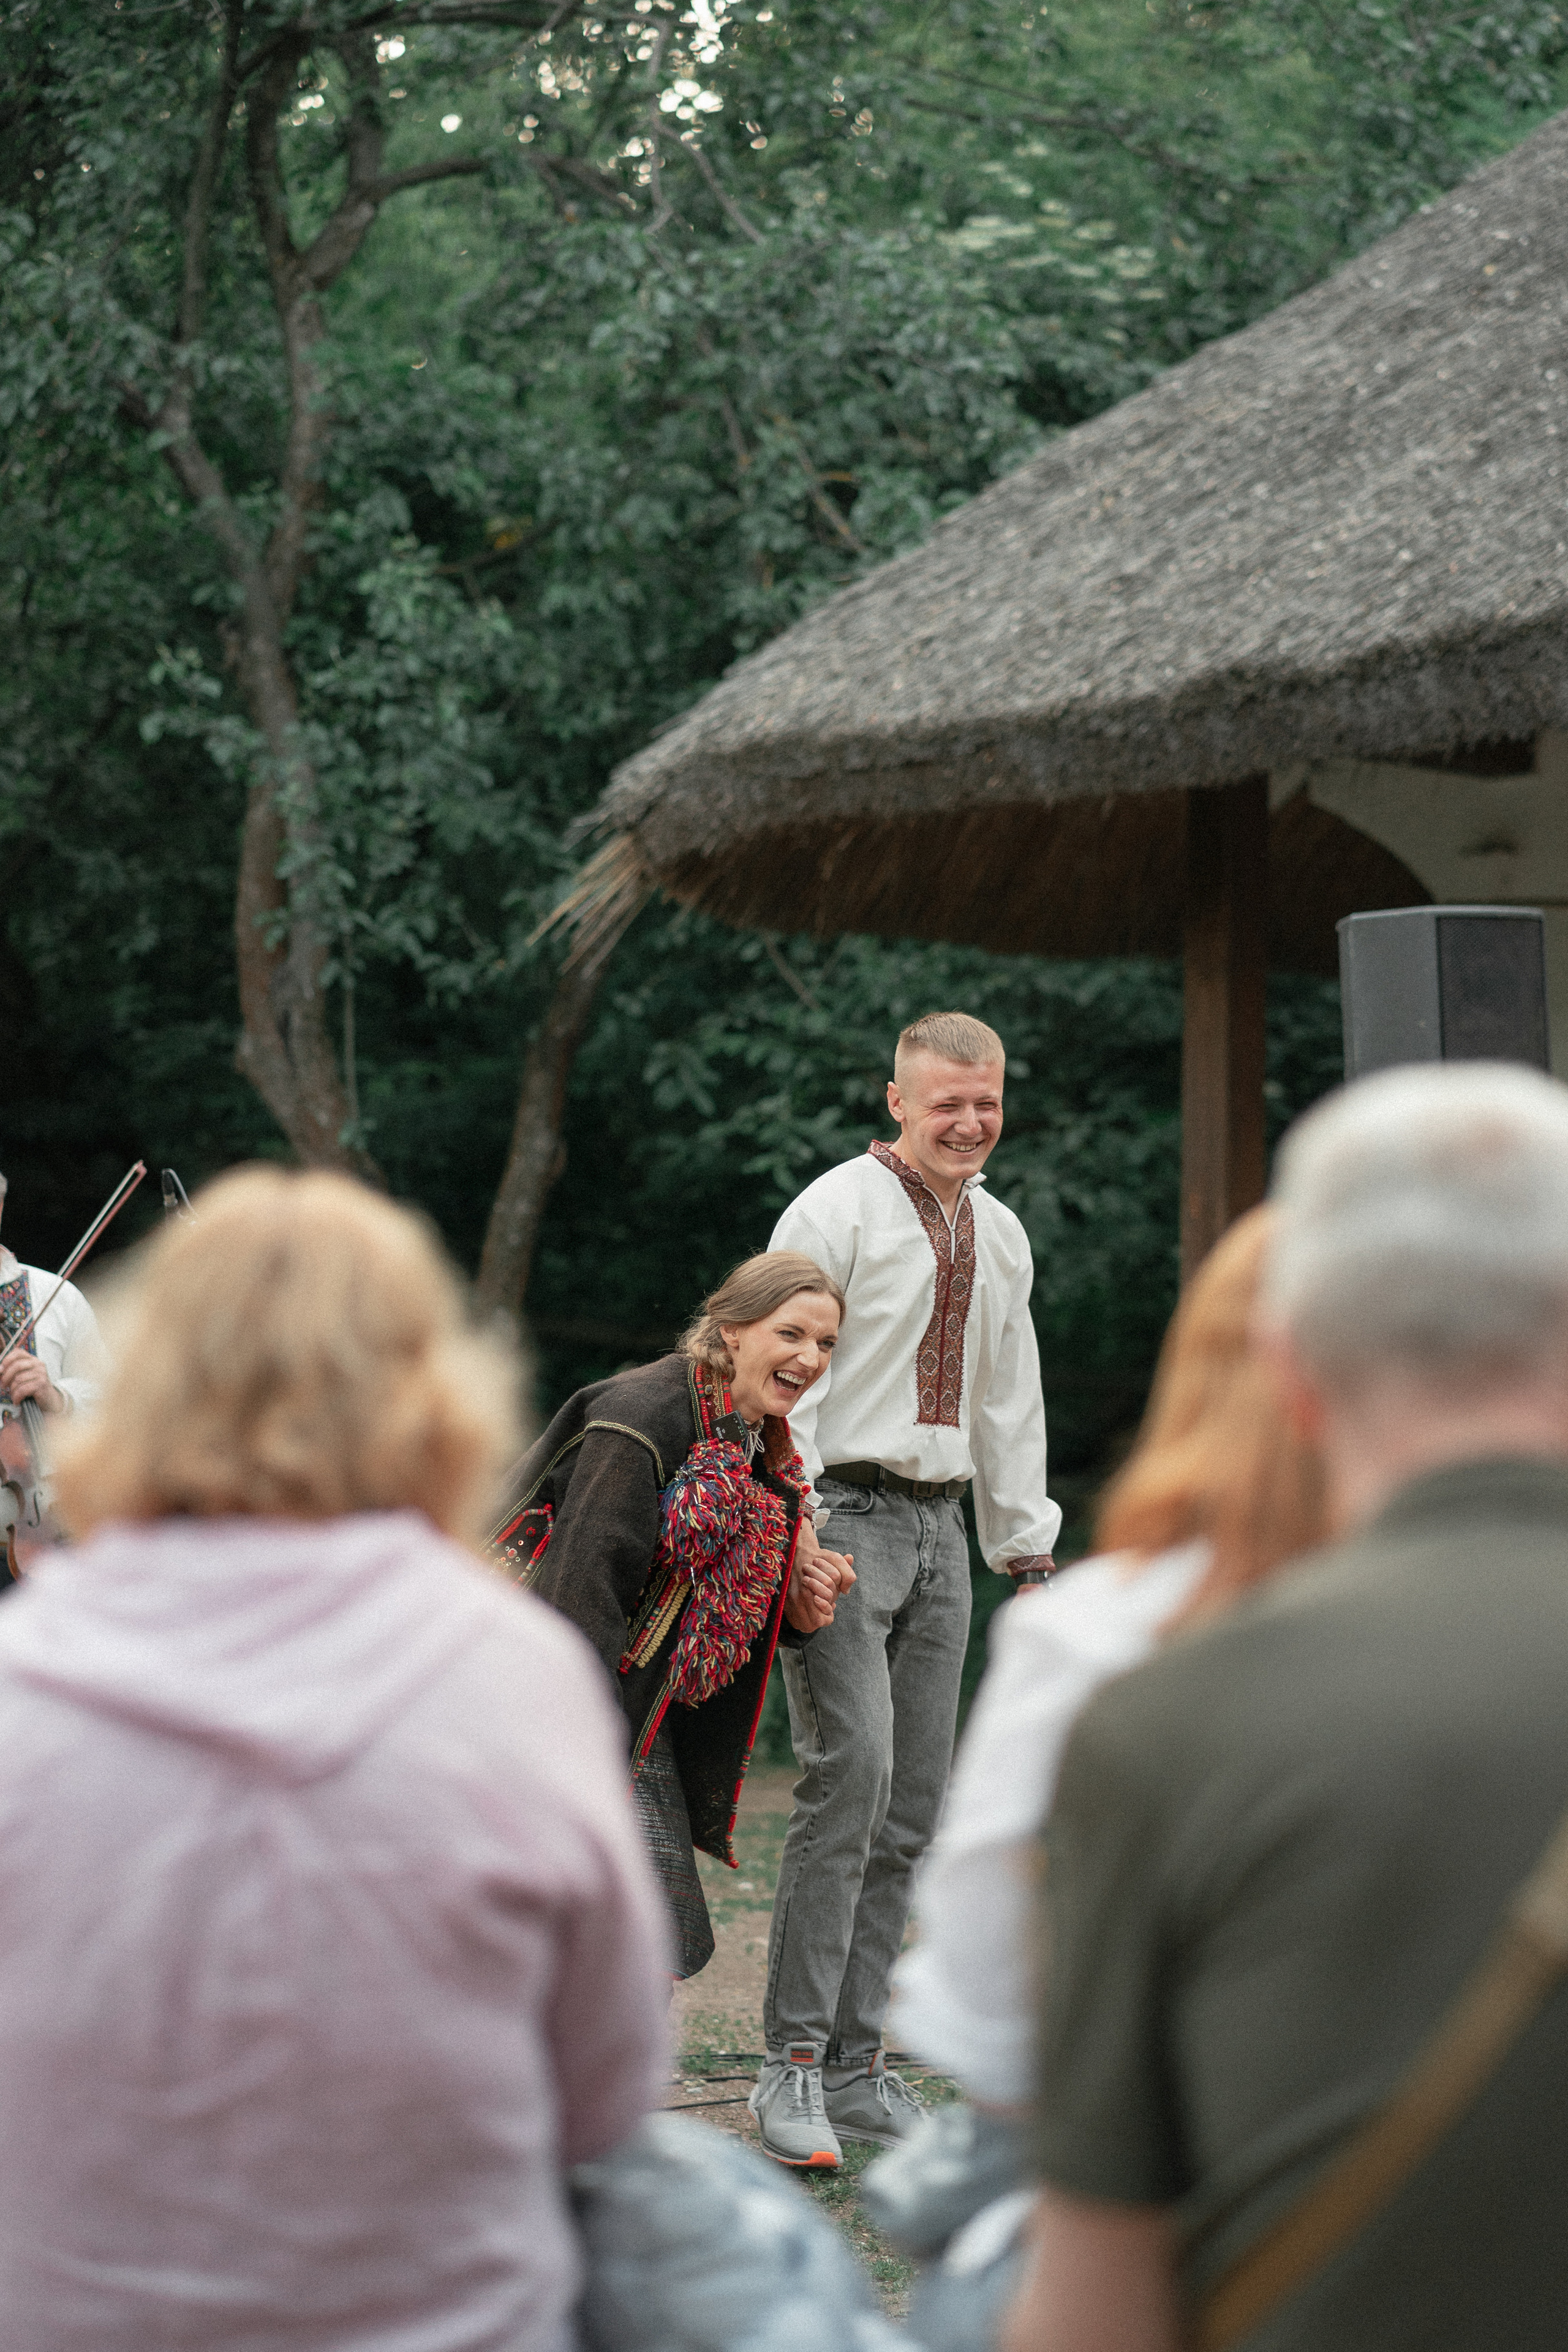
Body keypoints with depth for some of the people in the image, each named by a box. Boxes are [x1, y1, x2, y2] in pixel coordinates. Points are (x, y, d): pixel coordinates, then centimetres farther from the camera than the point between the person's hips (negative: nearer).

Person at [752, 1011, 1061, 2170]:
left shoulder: (1001, 1236, 16)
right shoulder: (837, 1212, -6)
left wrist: (1028, 1547, 19)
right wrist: (797, 1533, -17)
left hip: (940, 1527, 7)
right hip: (843, 1515, -7)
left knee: (914, 1807, 5)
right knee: (853, 1773, -18)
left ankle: (859, 2065, 10)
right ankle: (794, 2066, -13)